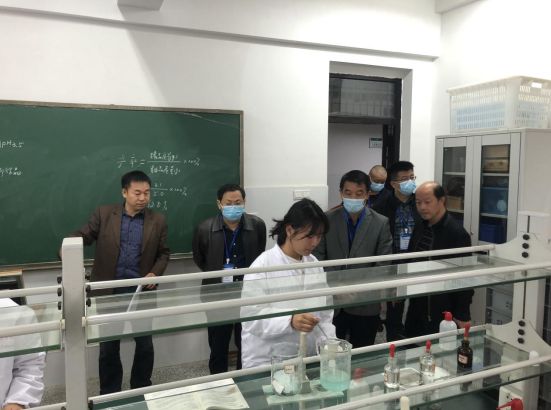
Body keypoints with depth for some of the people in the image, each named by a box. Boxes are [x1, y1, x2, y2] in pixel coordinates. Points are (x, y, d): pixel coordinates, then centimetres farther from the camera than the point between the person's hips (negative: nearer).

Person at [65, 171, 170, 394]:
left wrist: (155, 273, -12)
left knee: (145, 344, 13)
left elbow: (163, 253, 6)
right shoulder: (103, 213, -1)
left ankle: (142, 390, 34)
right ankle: (109, 394, 31)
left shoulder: (158, 220, 1)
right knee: (108, 347, 12)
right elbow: (84, 235, -2)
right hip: (109, 292, 0)